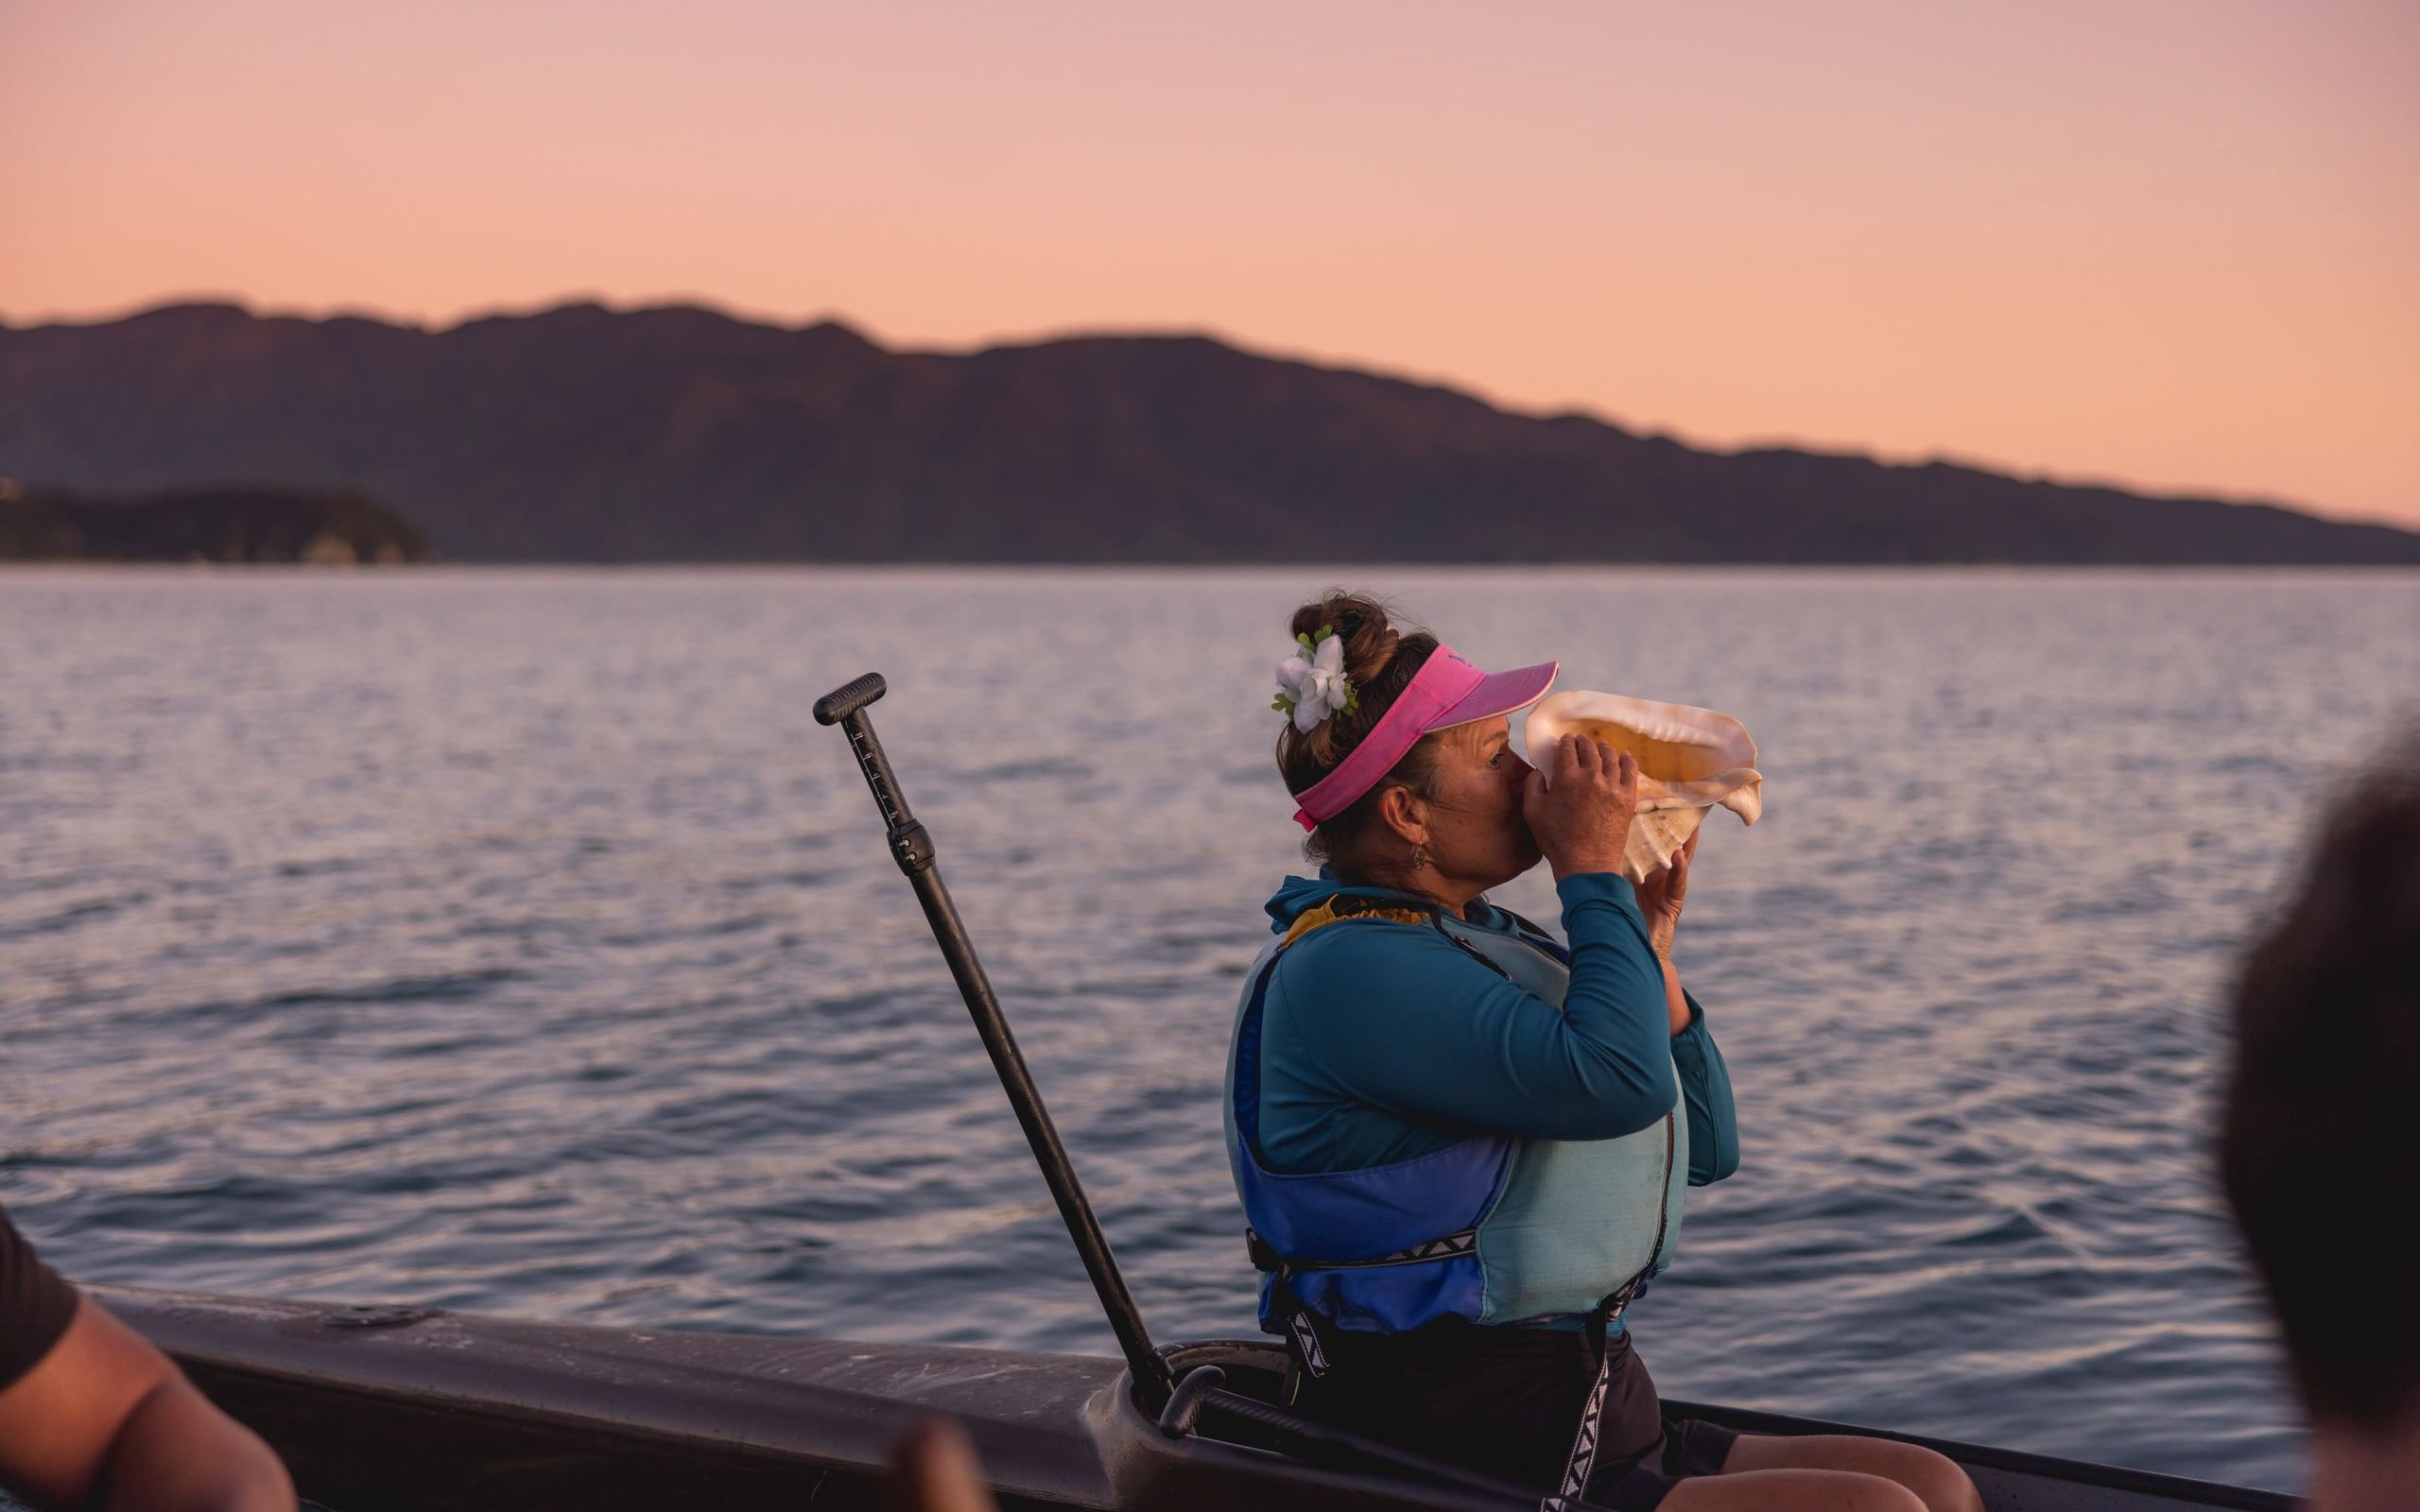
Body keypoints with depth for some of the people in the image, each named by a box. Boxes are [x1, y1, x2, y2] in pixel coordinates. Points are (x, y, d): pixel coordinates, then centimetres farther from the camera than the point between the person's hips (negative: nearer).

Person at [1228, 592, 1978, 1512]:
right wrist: (1593, 869, -14)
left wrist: (1650, 936, 9)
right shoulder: (1346, 968, -15)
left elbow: (1704, 1152, 19)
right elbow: (1617, 1083, -29)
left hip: (1591, 1427, 10)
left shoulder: (1492, 943, 16)